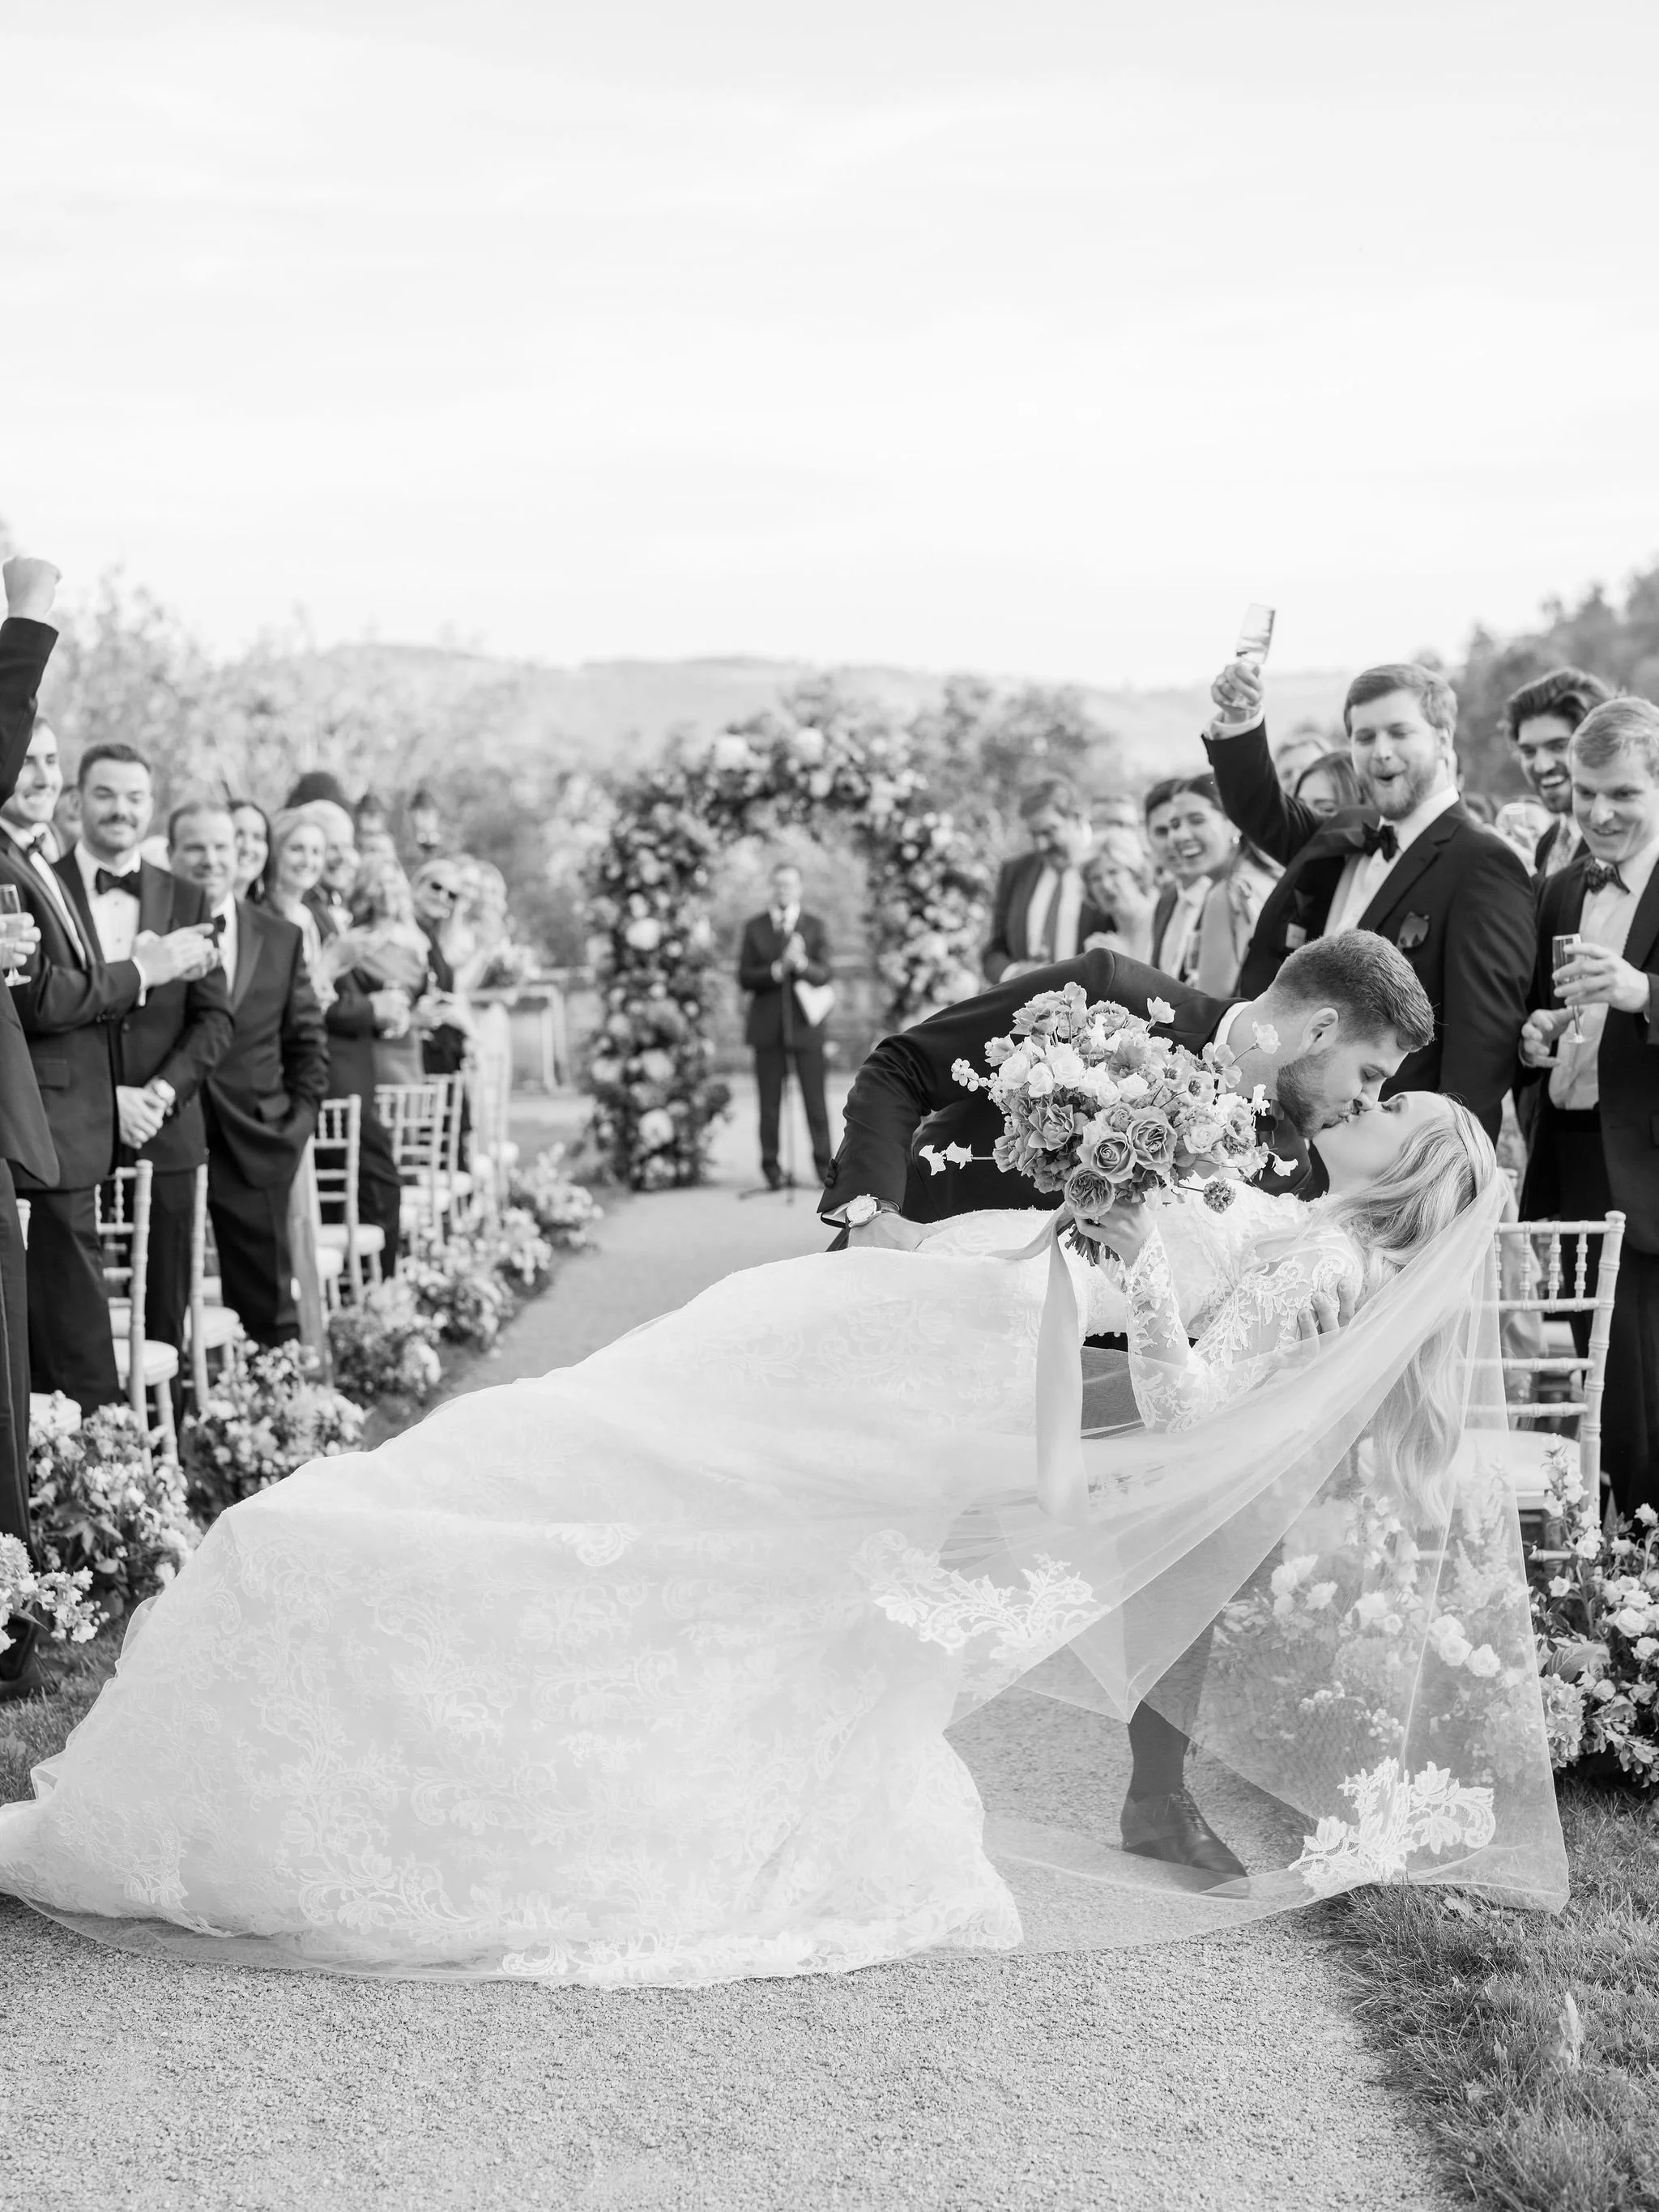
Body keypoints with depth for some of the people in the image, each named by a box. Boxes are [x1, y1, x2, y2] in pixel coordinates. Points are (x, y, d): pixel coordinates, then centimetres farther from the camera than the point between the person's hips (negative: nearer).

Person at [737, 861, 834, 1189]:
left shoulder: (815, 927, 5)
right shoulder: (754, 927, 8)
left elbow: (823, 976, -4)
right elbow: (744, 978, 2)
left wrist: (802, 964, -26)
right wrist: (776, 971, -16)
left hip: (805, 1024, -1)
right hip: (767, 1024, 1)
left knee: (815, 1098, 0)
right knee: (770, 1102, 1)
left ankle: (823, 1163, 7)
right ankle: (771, 1166, 6)